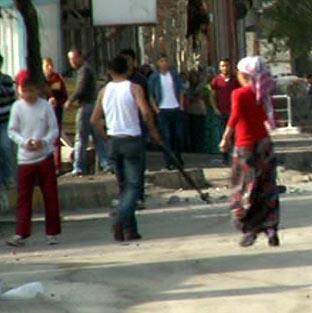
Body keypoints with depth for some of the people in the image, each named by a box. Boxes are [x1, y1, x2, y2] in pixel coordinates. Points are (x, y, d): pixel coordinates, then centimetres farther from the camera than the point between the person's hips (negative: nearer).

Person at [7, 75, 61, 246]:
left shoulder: (45, 106, -4)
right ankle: (21, 234, 2)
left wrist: (43, 142, -20)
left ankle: (52, 233, 13)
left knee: (50, 195, 5)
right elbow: (12, 131, 1)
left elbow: (54, 129, -2)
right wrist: (24, 142, -16)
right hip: (24, 158, 1)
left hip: (45, 156, 0)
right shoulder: (17, 106, -2)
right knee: (23, 197, 0)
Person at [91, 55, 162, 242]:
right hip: (132, 140, -4)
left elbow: (95, 120, 7)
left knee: (124, 186, 14)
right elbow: (146, 112, -19)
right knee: (133, 185, -3)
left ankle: (130, 230, 12)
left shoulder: (105, 91, 7)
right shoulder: (134, 88, -6)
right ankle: (121, 219, -25)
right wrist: (153, 131, -5)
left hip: (114, 141, 4)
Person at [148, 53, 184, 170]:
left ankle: (178, 157, 20)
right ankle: (169, 161, -2)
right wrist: (156, 109, -7)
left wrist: (181, 106, 0)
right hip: (163, 110, -2)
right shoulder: (154, 77, 0)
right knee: (167, 136, -4)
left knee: (179, 134, 5)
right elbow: (151, 95, 2)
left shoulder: (175, 74, 6)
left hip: (176, 108, 2)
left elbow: (180, 91, 10)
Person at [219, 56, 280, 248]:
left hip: (246, 146, -5)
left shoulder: (239, 94, -12)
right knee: (267, 189, 8)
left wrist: (225, 138, -20)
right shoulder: (263, 93, 5)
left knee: (246, 189, 3)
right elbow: (268, 117, 10)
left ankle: (250, 230, 0)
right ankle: (271, 229, 4)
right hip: (265, 143, 5)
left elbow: (235, 116, -23)